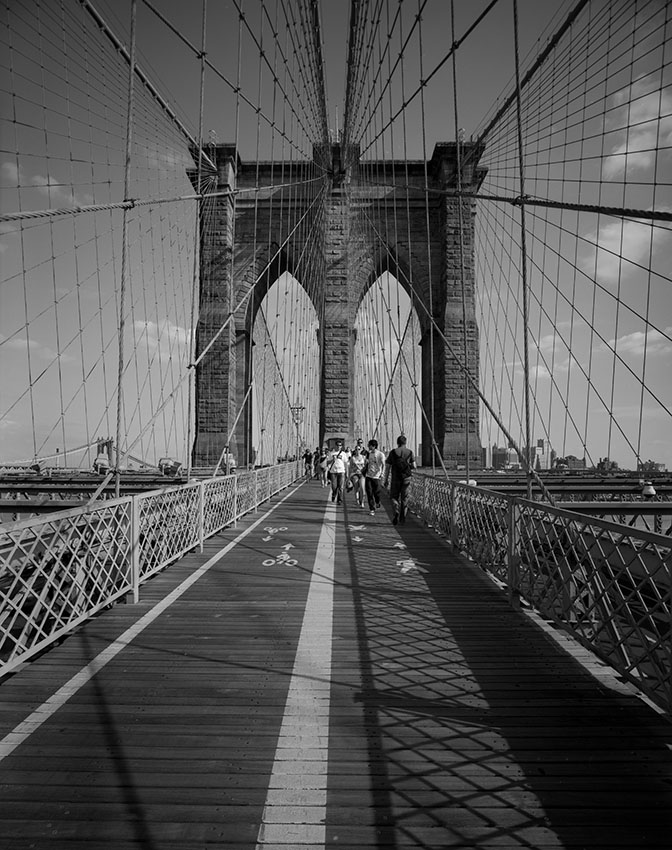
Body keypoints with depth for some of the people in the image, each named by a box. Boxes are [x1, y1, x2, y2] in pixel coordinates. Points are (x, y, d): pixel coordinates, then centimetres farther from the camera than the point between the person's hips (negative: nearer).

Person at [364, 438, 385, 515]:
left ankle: (377, 503, 36)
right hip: (368, 476, 4)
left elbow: (383, 465, -12)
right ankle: (372, 509, 3)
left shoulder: (380, 454, -9)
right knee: (369, 493, -2)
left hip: (376, 476, -4)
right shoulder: (369, 453, 9)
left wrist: (382, 473, -23)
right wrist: (364, 471, 19)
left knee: (376, 492, 4)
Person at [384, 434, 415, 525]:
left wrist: (386, 479, 4)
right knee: (404, 498, 11)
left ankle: (396, 512, -13)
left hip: (396, 478, -1)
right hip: (407, 478, 2)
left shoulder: (393, 452, -4)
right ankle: (403, 518, 13)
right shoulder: (410, 452, 0)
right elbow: (414, 466, 0)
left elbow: (387, 467, -3)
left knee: (394, 497, 11)